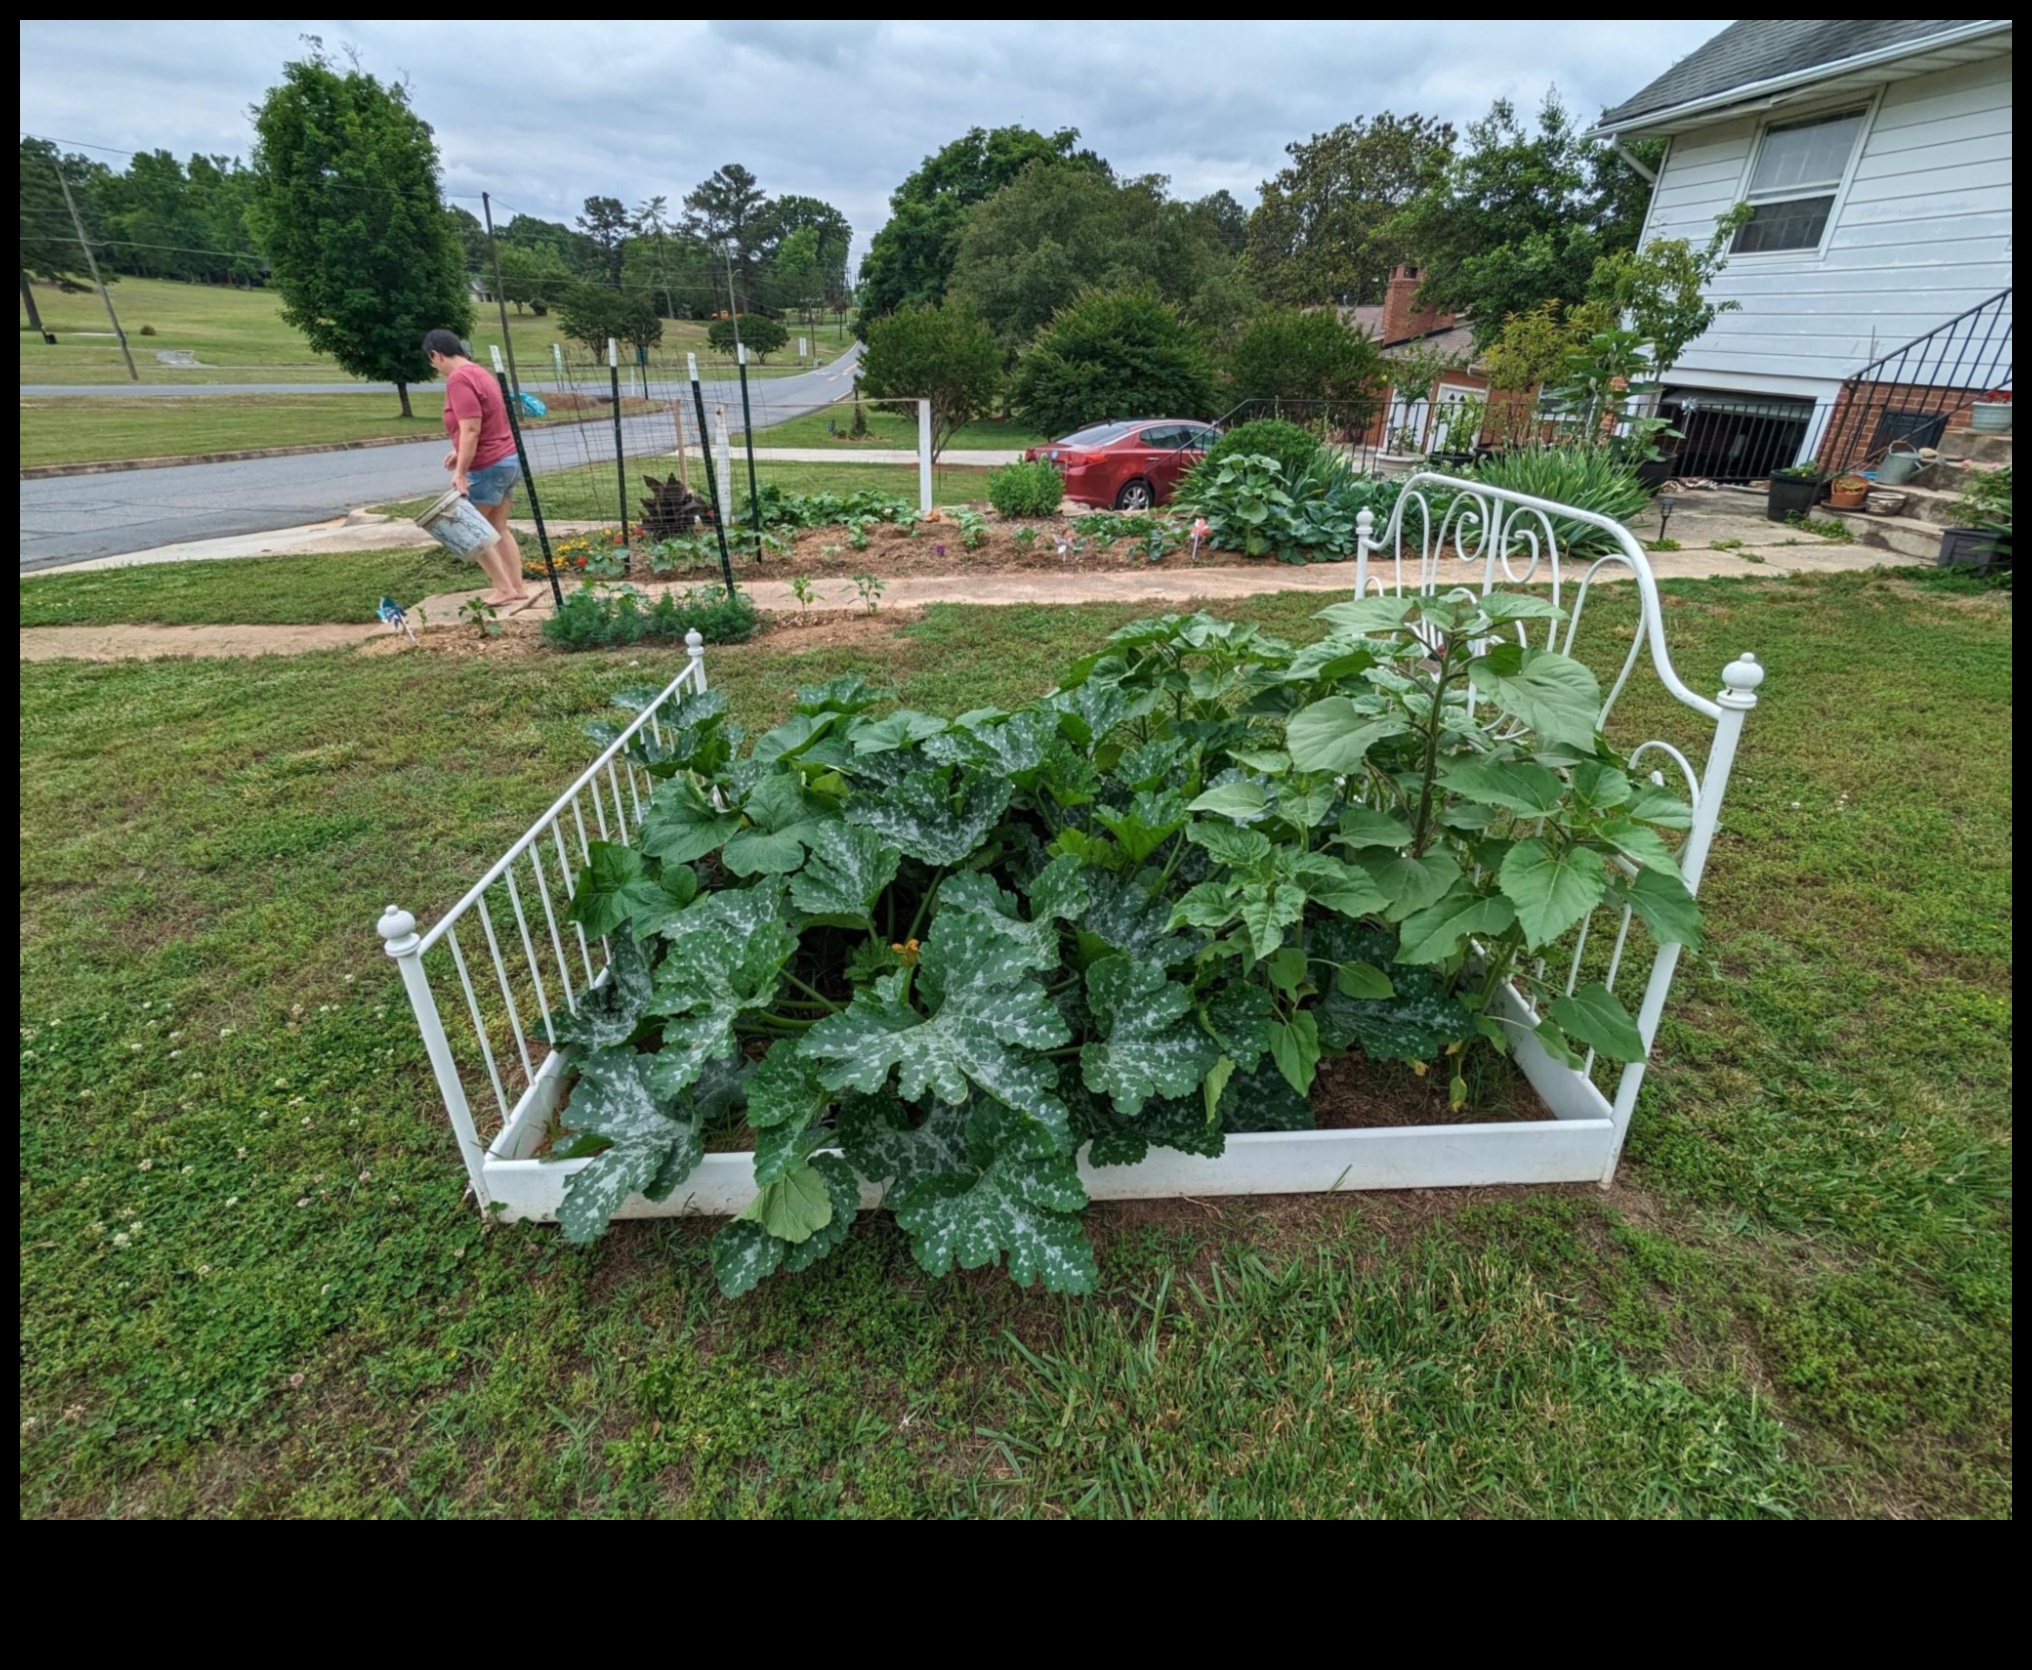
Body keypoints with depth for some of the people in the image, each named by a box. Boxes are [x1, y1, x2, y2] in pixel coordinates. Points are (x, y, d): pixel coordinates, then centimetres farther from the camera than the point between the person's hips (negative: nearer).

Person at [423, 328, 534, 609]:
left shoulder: (458, 379, -16)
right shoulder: (478, 373, 15)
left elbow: (471, 429, -23)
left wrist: (460, 473, -20)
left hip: (488, 467, -9)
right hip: (506, 460, 9)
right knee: (498, 529, 13)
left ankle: (504, 589, 4)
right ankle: (519, 589, 13)